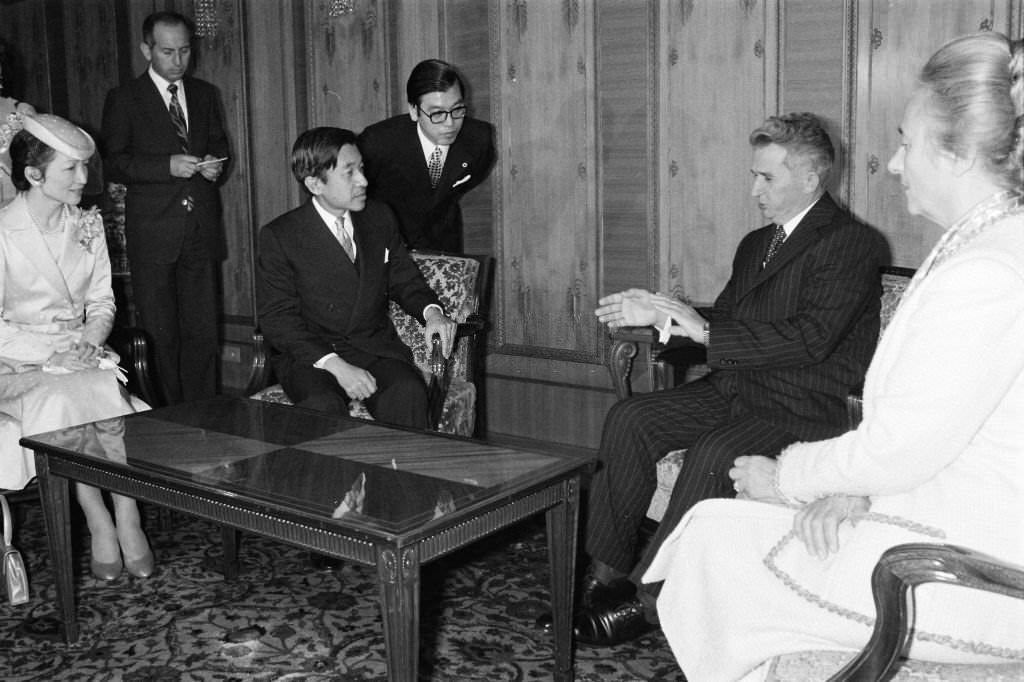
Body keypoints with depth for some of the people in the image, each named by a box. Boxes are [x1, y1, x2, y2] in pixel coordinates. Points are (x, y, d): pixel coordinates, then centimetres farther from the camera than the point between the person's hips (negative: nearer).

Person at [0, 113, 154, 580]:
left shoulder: (88, 225, 9)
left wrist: (90, 341, -9)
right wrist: (50, 356, -19)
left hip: (81, 356, 3)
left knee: (110, 395, -28)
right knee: (59, 402, -33)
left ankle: (128, 521, -25)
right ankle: (100, 524, -23)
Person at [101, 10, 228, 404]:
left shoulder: (205, 95, 15)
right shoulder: (123, 100, 2)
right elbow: (113, 164, -3)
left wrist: (215, 164, 2)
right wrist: (168, 166, -17)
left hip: (201, 230, 3)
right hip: (153, 235, -3)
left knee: (203, 331, 3)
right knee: (160, 335, 0)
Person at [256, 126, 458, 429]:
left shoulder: (380, 217, 9)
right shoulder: (279, 236, -5)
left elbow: (405, 280, 20)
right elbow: (277, 319, -8)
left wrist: (431, 311, -4)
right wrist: (335, 365, -21)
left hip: (376, 348, 3)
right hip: (311, 355, -3)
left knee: (408, 391, -29)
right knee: (323, 405, -34)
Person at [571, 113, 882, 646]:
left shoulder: (850, 243, -9)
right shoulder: (755, 243, 19)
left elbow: (810, 338, -21)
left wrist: (705, 331, -19)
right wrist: (657, 313, 2)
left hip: (804, 407, -8)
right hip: (734, 388, 8)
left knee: (712, 454, -32)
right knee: (628, 418, -12)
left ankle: (649, 599, -18)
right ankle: (606, 572, -9)